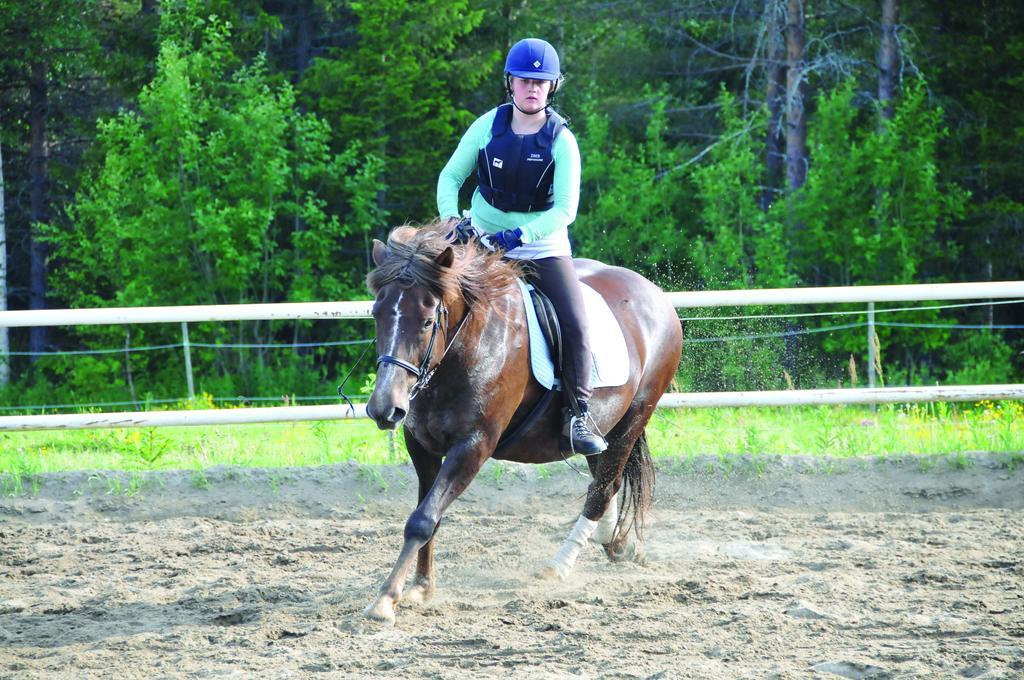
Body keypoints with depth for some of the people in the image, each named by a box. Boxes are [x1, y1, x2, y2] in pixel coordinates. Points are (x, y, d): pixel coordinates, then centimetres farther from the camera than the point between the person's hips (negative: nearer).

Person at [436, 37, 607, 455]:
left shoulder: (561, 141, -11)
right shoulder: (488, 126, -4)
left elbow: (565, 210, -18)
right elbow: (451, 177, 5)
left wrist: (519, 236, -30)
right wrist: (450, 219, -14)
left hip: (543, 246, -2)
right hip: (483, 243, 2)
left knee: (575, 324, -17)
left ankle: (577, 416, -10)